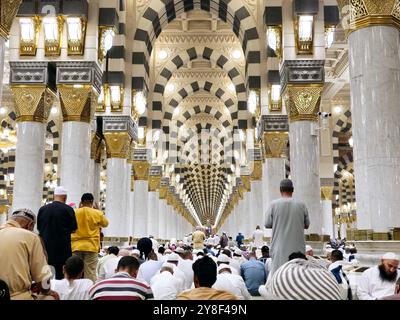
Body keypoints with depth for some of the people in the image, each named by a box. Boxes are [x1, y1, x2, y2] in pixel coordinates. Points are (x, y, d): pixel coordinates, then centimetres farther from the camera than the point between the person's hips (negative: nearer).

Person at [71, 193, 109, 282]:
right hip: (91, 246, -2)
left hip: (76, 246, 2)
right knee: (90, 273, 1)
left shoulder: (75, 213, -2)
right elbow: (105, 224, 11)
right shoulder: (97, 213, -7)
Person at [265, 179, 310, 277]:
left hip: (280, 247, -1)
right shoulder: (301, 205, 0)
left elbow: (267, 224, -1)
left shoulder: (274, 204, -5)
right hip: (297, 247, 2)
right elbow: (306, 225, 9)